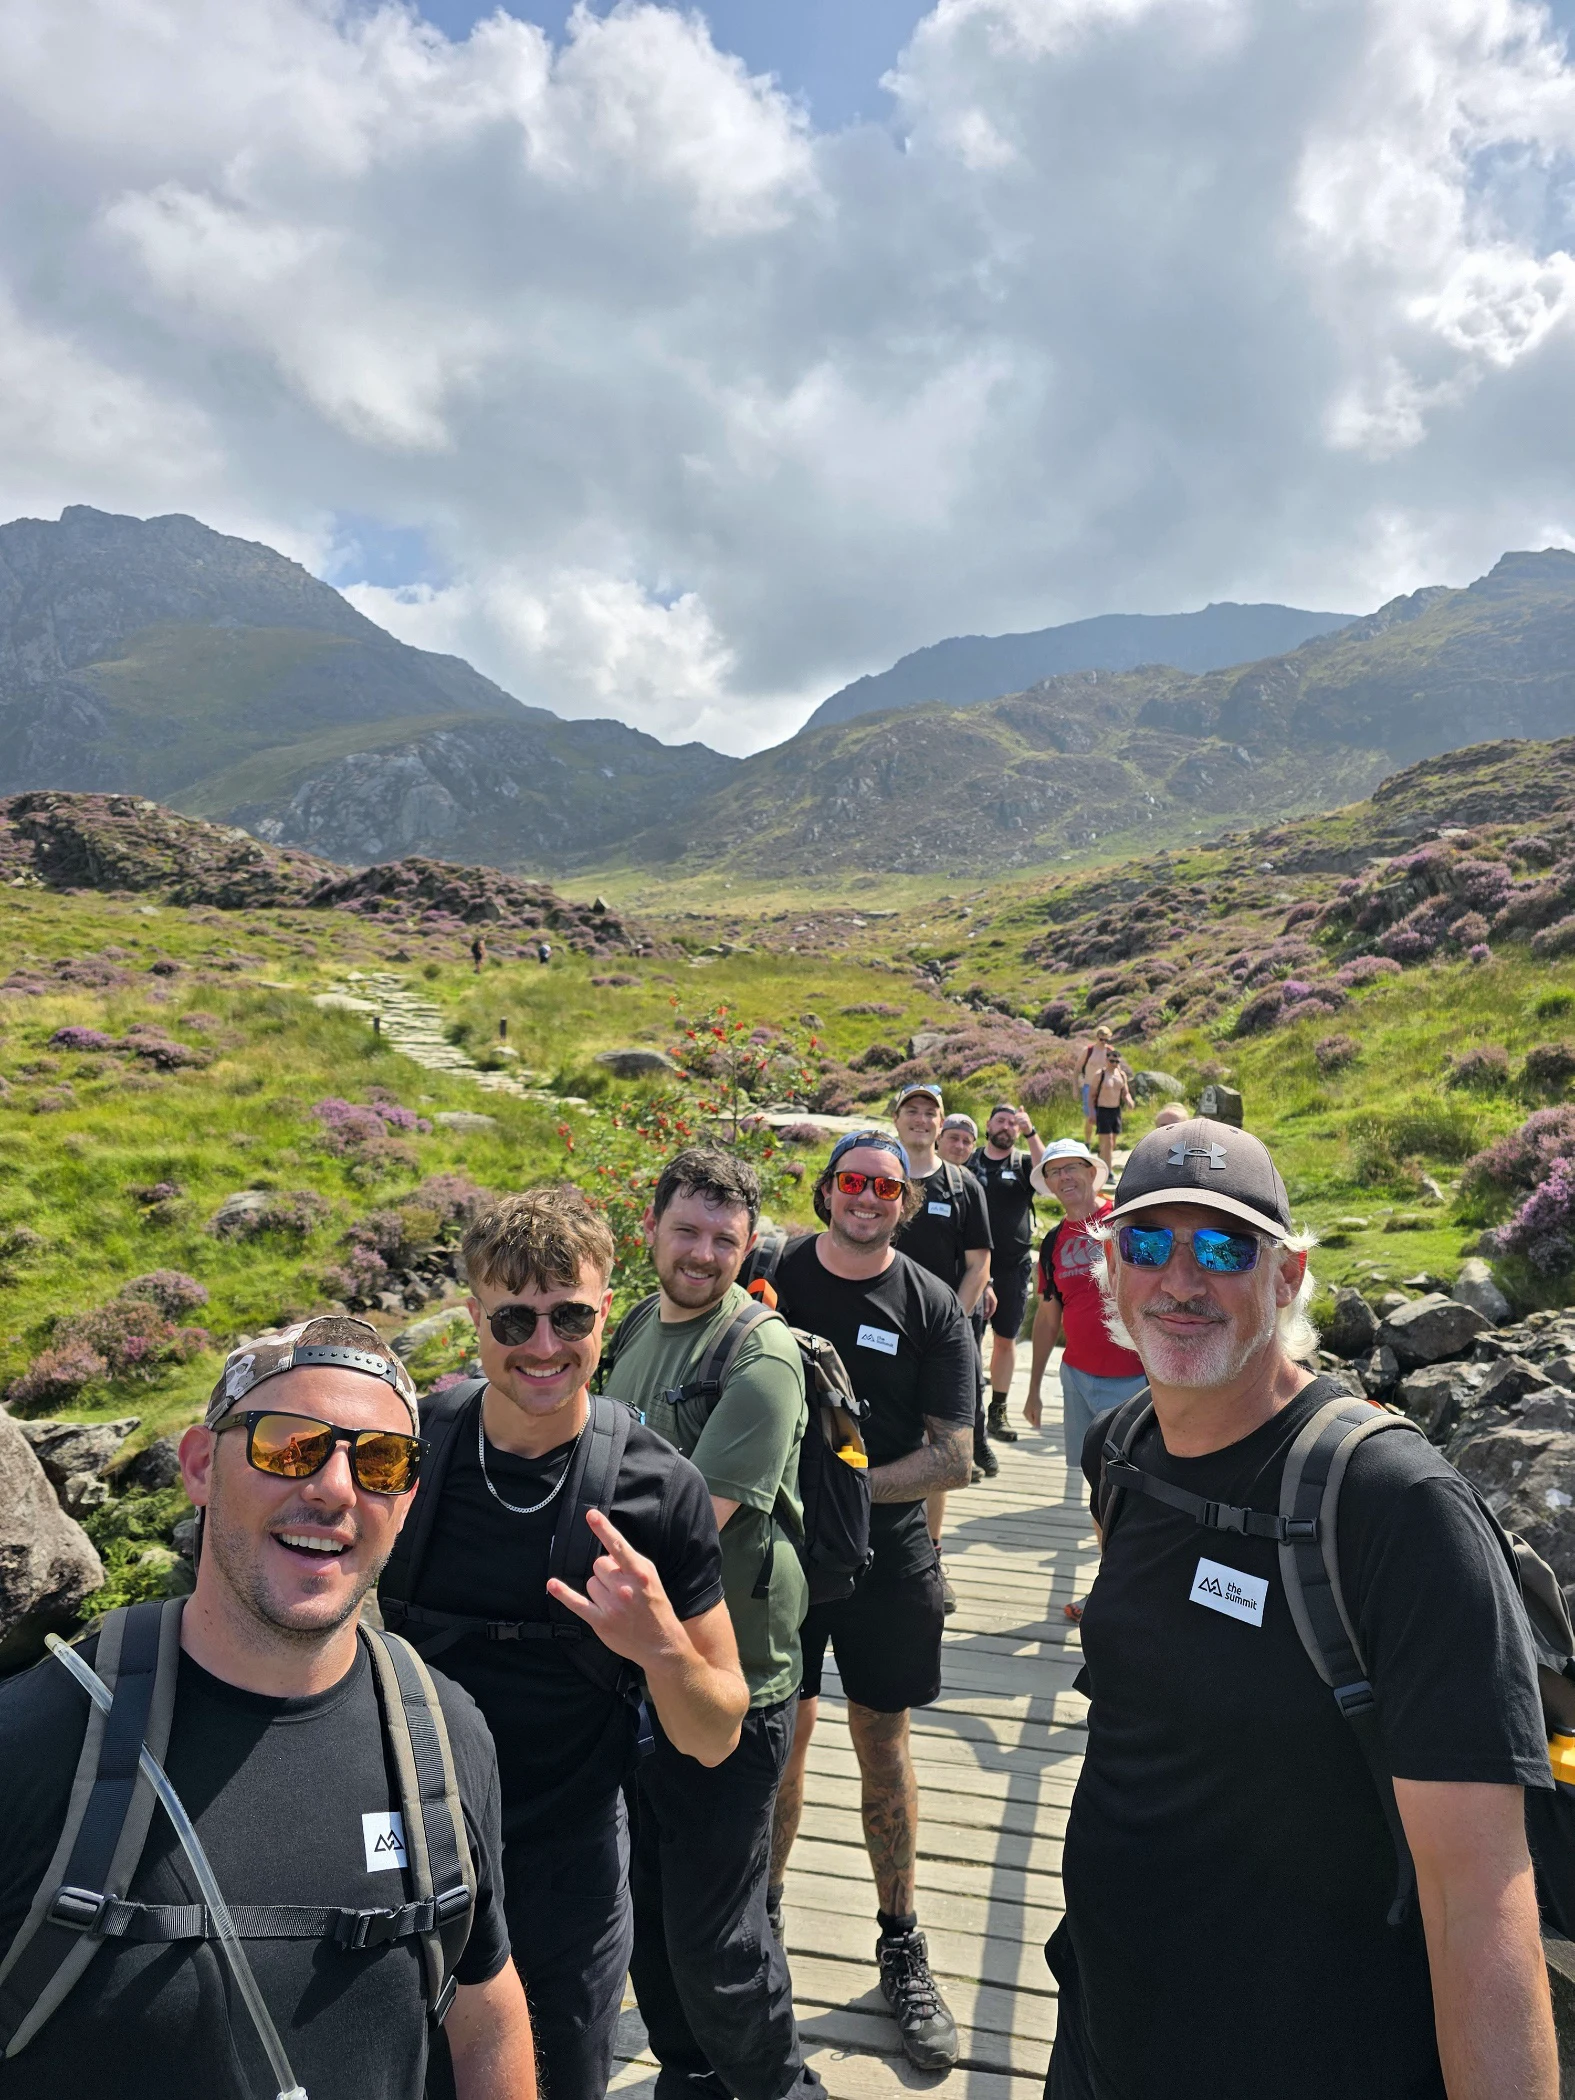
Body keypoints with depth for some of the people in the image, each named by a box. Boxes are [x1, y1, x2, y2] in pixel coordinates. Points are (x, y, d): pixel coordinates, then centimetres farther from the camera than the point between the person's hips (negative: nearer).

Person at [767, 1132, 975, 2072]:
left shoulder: (934, 1308, -6)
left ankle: (903, 1948, 30)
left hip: (887, 1555, 0)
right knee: (780, 1736, 8)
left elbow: (953, 1457, -8)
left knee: (884, 1744, 12)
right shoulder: (775, 1278, -4)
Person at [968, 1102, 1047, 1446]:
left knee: (1005, 1339, 8)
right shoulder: (969, 1163, 6)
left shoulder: (1024, 1163, 6)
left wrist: (1031, 1133, -19)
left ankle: (998, 1411, 19)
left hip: (1013, 1267, 1)